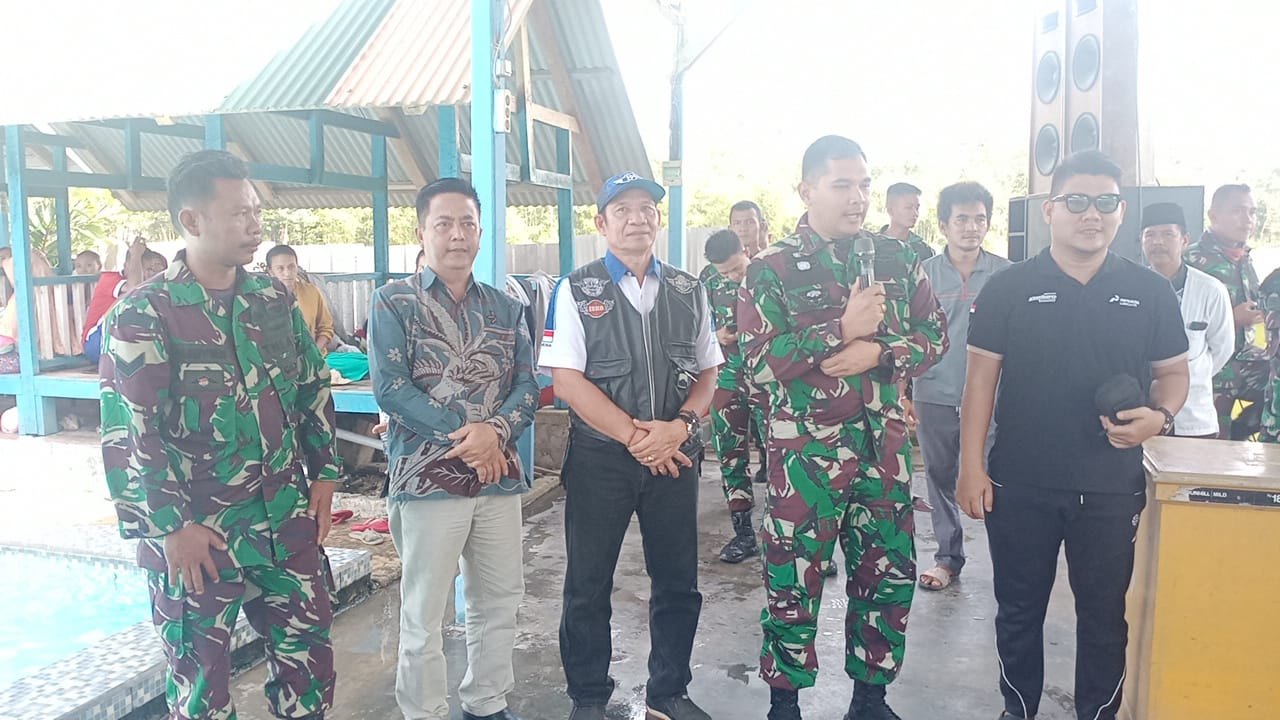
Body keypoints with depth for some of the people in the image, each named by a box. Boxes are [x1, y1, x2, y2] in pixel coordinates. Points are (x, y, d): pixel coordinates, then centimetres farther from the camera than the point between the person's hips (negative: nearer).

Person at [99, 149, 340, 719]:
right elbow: (129, 433, -13)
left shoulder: (275, 301, 5)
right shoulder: (142, 315, -11)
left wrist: (323, 474, 8)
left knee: (308, 655, 13)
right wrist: (172, 528, -14)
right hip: (195, 534, -4)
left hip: (287, 522, 5)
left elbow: (314, 390, 12)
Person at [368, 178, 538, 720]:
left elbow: (527, 386, 4)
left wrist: (495, 430, -16)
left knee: (500, 602, 14)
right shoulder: (393, 302, -1)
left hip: (500, 475, 5)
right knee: (424, 615, 5)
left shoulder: (505, 308, 11)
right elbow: (389, 387, -11)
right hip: (426, 477, -4)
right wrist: (463, 435, -16)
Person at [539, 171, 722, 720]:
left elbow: (707, 372, 10)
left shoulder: (689, 292, 9)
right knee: (588, 587, 8)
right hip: (600, 458, -3)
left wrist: (679, 427, -10)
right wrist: (635, 435, -15)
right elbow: (567, 380, -9)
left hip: (675, 456, 3)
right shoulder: (576, 291, -2)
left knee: (678, 585, 12)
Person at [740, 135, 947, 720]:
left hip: (883, 446, 4)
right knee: (794, 581, 6)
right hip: (803, 448, -4)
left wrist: (876, 352, -12)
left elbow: (935, 333, 6)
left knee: (888, 575, 13)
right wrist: (843, 329, -20)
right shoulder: (772, 268, -5)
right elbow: (759, 361, -14)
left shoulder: (896, 258, 7)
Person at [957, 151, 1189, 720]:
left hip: (1112, 489, 1)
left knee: (1104, 614, 13)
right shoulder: (1007, 289, -3)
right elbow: (981, 378, -2)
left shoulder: (1150, 293, 3)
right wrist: (971, 467, -7)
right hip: (1019, 485, -1)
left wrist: (1161, 416, -12)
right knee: (1019, 609, 13)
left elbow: (1173, 371, 11)